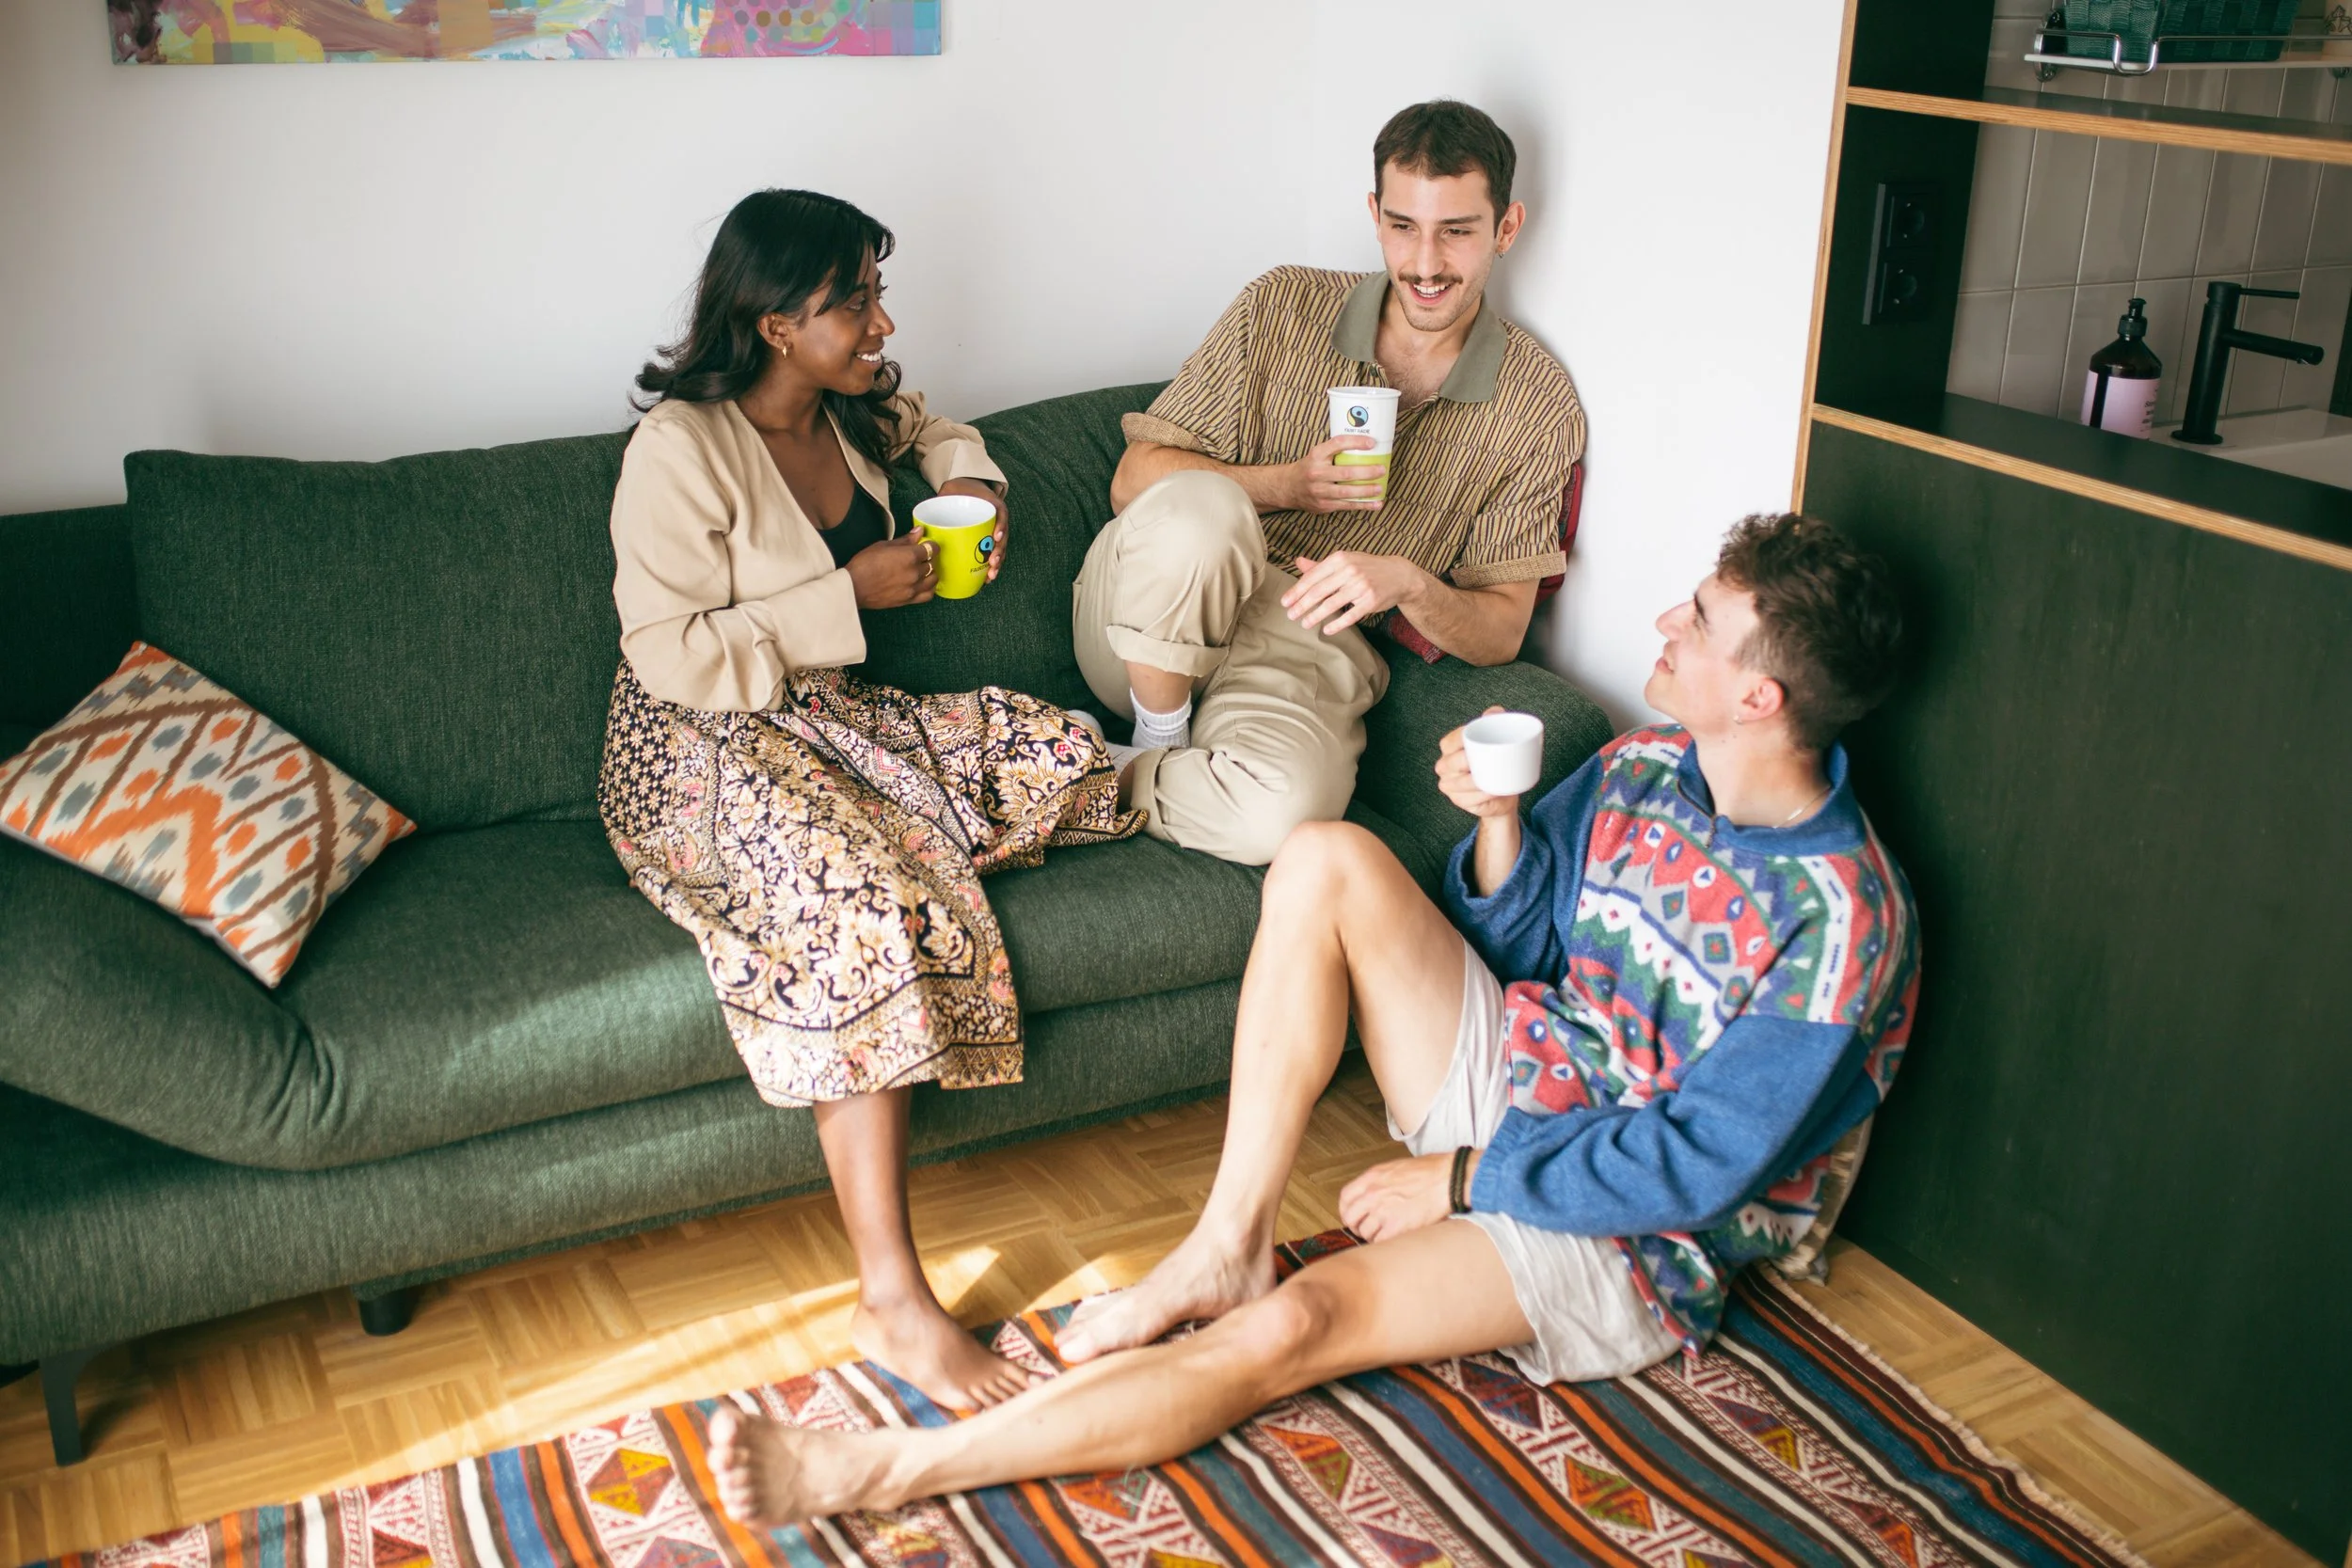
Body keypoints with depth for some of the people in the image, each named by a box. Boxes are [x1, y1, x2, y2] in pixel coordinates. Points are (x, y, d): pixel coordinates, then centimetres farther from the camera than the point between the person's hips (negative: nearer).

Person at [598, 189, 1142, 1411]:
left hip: (824, 717, 8)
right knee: (868, 902, -35)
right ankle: (891, 1302, -33)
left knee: (1058, 754, -8)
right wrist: (851, 592, -20)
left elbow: (934, 429, 31)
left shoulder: (850, 413, 6)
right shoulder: (680, 451, -17)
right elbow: (674, 660, -21)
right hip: (701, 756, -8)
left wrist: (973, 486, 7)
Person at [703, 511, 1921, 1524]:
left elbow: (1700, 1162, -23)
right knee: (1324, 860, -16)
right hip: (1514, 1078, 7)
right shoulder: (1648, 765, -1)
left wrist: (1467, 1178, -18)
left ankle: (879, 1471, -26)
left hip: (1624, 1236, -7)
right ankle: (1225, 1247, -14)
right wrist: (1501, 819, -12)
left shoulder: (1841, 918, -23)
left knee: (1297, 1325, -29)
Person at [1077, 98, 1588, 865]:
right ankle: (1160, 749, -11)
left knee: (1285, 813, -36)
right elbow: (1134, 478, 0)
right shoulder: (1285, 306, 2)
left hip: (1307, 656, 0)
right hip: (1152, 631, 0)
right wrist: (1285, 485, -17)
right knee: (1199, 509, -37)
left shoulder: (1537, 404, 3)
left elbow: (1500, 632, 4)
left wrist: (1409, 583, -18)